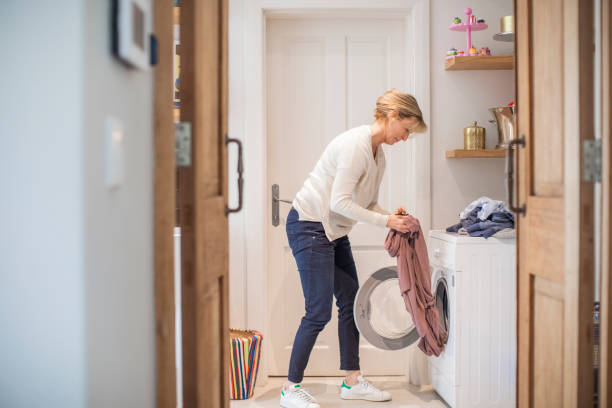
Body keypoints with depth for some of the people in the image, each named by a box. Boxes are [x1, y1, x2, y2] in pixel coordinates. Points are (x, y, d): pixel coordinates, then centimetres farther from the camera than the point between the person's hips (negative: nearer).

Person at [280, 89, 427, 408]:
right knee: (319, 311, -8)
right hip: (309, 225, -10)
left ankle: (352, 381, 21)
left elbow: (367, 203, 13)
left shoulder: (378, 153, 10)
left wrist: (392, 216, -6)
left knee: (351, 303, 11)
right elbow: (340, 202, -25)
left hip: (335, 232, 10)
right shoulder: (355, 144, -20)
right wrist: (385, 221, -21)